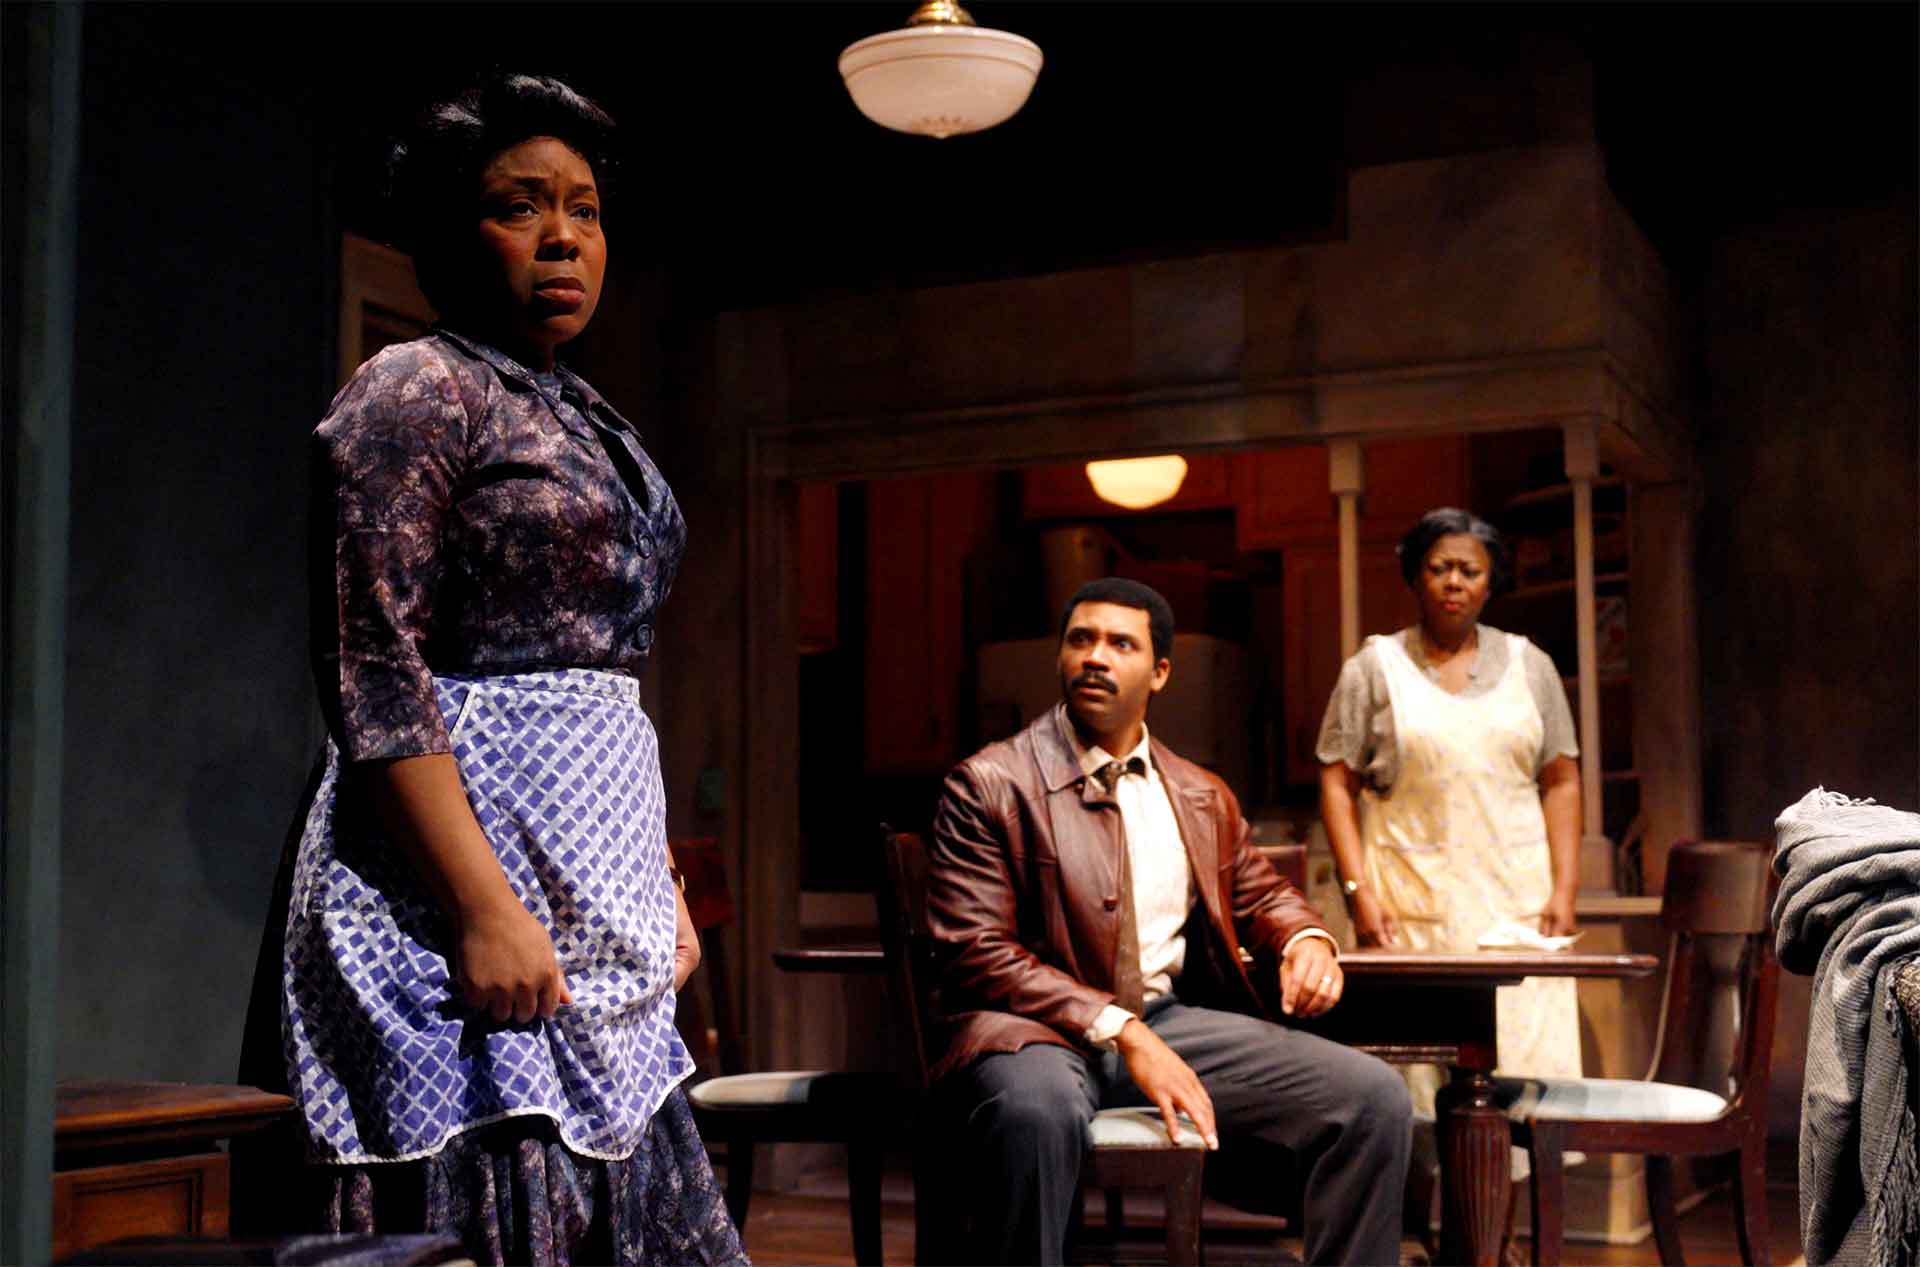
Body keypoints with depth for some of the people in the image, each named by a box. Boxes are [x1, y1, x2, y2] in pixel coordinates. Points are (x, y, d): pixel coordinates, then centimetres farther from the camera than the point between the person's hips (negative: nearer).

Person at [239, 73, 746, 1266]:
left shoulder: (585, 419, 19)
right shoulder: (414, 393, -7)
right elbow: (373, 677, -16)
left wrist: (664, 884, 17)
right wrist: (485, 909, -22)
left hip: (599, 881, 9)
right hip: (469, 856, -9)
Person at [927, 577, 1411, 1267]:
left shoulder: (1202, 797, 14)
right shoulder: (988, 784, -3)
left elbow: (1260, 894, 29)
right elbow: (977, 953, -11)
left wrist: (1306, 938, 2)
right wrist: (1120, 1030, -22)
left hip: (1171, 1020, 5)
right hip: (1040, 1029, -5)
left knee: (1374, 1097, -12)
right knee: (1038, 1109, -41)